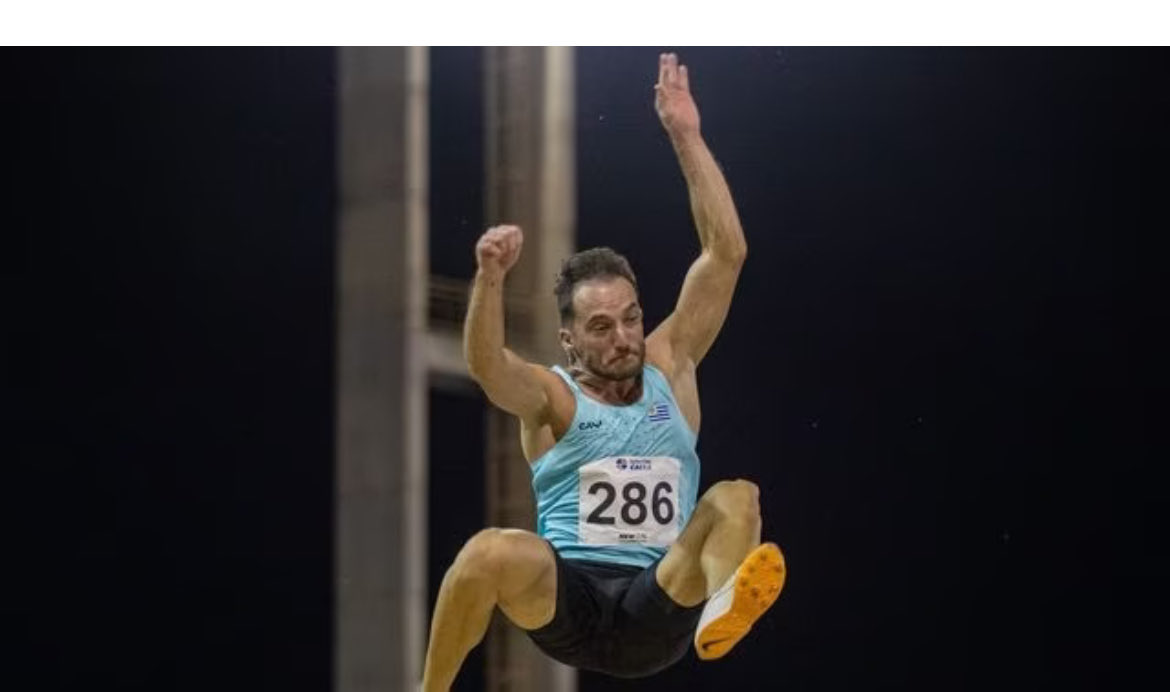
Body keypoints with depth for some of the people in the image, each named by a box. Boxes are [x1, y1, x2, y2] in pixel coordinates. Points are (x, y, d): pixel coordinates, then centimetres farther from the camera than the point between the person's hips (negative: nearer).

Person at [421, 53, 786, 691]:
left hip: (657, 618, 2)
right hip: (567, 608, -2)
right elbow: (486, 365, -19)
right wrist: (490, 278, -37)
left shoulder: (670, 366, 13)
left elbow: (727, 254, 6)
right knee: (495, 552, -34)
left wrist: (686, 137, -1)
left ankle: (719, 609, -54)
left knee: (736, 498, -22)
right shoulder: (551, 397, 5)